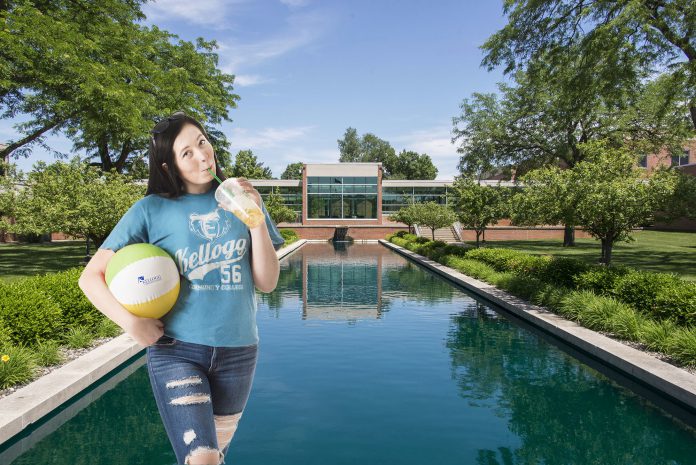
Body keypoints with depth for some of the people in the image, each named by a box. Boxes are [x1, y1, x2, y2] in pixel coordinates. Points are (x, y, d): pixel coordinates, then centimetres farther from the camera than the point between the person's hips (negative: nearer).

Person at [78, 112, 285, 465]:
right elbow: (91, 277, -2)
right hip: (176, 351, -2)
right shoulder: (152, 209, -4)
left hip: (237, 352, 3)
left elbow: (267, 283, -3)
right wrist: (132, 323, -17)